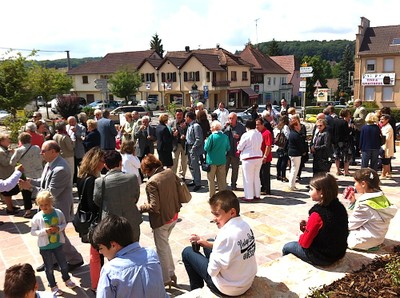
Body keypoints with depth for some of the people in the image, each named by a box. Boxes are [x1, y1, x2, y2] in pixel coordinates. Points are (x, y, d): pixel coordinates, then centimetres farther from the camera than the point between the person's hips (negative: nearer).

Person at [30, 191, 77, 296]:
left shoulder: (58, 213, -13)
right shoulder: (37, 217, -17)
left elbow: (64, 224, 1)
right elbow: (33, 231, -10)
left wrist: (59, 228, -20)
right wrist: (44, 231, -24)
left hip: (58, 244, 2)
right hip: (45, 247, -2)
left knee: (63, 264, 18)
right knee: (49, 268, 13)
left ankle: (66, 279, 45)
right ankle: (53, 286, 33)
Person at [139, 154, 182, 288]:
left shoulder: (151, 182, -24)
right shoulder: (170, 173, -4)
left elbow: (154, 207, -24)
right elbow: (178, 190, 7)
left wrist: (140, 208, -8)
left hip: (161, 220, -7)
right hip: (174, 216, 8)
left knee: (162, 249, 12)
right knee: (165, 244, 26)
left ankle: (166, 279, 28)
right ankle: (171, 273, 36)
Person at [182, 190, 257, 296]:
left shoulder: (227, 234, -31)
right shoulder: (245, 225, -7)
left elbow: (212, 270, -24)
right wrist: (207, 243, 3)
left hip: (229, 289, -8)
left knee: (187, 252, 9)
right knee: (208, 247, 26)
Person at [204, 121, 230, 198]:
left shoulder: (212, 136, -15)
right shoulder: (225, 136, -1)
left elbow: (206, 148, -12)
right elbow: (228, 148, 7)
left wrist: (206, 142, 5)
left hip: (212, 160, -4)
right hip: (222, 160, 4)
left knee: (211, 179, 7)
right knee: (222, 179, 12)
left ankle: (212, 196, 10)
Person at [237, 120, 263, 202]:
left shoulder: (246, 135, -15)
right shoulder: (259, 134, 3)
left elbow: (239, 148, -9)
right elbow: (259, 145, 12)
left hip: (248, 158, -6)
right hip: (259, 157, 6)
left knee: (248, 178, 3)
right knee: (256, 177, 17)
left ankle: (249, 196, 8)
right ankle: (257, 195, 25)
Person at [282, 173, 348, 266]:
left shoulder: (317, 214, -28)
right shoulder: (340, 207, -7)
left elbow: (305, 243, -20)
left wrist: (301, 237, 1)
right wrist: (309, 225, 5)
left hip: (321, 258, -7)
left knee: (286, 248, 15)